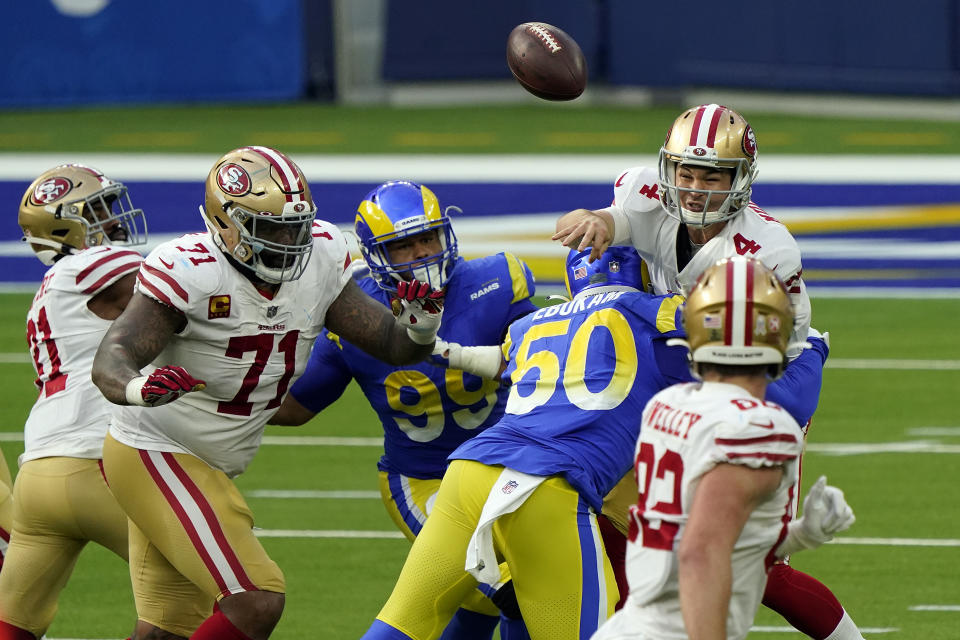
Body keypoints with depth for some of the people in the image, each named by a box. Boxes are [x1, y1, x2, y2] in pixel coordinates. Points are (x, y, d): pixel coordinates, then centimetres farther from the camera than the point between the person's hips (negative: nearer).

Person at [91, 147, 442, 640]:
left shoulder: (319, 258, -5)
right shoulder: (190, 271, -25)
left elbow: (391, 344, -1)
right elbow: (111, 360, -33)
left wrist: (420, 327, -25)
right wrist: (140, 388, -57)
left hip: (210, 468, 8)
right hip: (156, 455, -8)